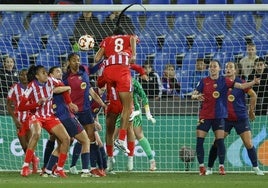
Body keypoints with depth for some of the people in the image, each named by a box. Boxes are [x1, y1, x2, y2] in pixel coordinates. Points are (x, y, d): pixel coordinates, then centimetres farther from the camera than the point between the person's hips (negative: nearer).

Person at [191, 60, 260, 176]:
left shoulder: (224, 81, 2)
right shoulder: (204, 81, 4)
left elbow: (241, 86, -4)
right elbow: (193, 95, 4)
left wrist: (253, 82, -19)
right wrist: (196, 96, -20)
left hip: (219, 116, -1)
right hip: (204, 116, 1)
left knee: (220, 141, -7)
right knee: (199, 141, -5)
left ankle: (221, 166, 3)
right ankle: (201, 166, 5)